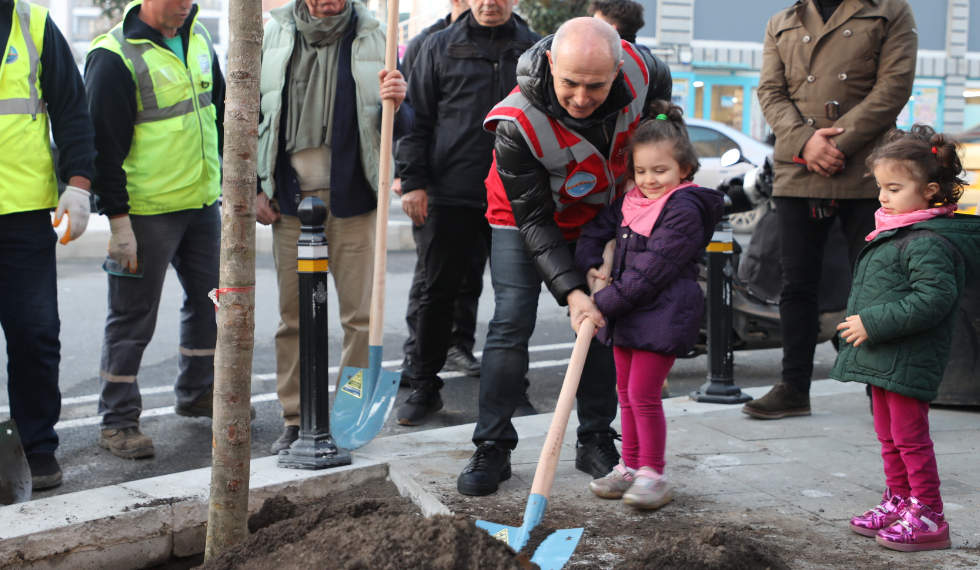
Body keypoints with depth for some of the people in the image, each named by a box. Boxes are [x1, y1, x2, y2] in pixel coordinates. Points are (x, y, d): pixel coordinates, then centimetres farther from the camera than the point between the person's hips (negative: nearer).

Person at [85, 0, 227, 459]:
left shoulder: (197, 38, 8)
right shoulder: (114, 56, -15)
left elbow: (220, 113, 19)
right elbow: (105, 144, -16)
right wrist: (117, 219, -18)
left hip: (202, 202, 7)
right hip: (146, 211, -7)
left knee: (210, 299, 16)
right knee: (133, 316, 0)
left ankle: (196, 393, 35)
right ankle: (118, 420, 12)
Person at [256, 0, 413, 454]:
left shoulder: (371, 37, 2)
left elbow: (398, 128, 5)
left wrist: (395, 105, -19)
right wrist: (252, 188, 4)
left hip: (352, 200, -1)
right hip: (290, 200, 1)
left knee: (361, 314, 1)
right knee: (294, 316, 7)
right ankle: (296, 420, 18)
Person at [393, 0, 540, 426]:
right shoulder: (440, 47, 7)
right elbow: (417, 119, 6)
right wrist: (412, 180, -4)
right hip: (449, 194, -1)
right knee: (439, 293, 4)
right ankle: (424, 387, 15)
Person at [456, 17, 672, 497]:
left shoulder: (639, 70, -27)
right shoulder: (517, 124, -37)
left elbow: (662, 90, 1)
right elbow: (533, 221, -30)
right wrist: (570, 291, -38)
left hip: (599, 215, 4)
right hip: (524, 218, -4)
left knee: (601, 319, 3)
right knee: (511, 321, -12)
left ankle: (595, 442, 16)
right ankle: (492, 448, -3)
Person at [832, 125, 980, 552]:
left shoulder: (929, 243, -20)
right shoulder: (893, 234, 13)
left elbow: (934, 299, -28)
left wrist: (874, 323, -26)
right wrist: (860, 324, 17)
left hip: (908, 363, -10)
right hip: (882, 358, 10)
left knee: (909, 437, -2)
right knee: (889, 435, 18)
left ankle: (928, 516, 7)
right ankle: (898, 502, 30)